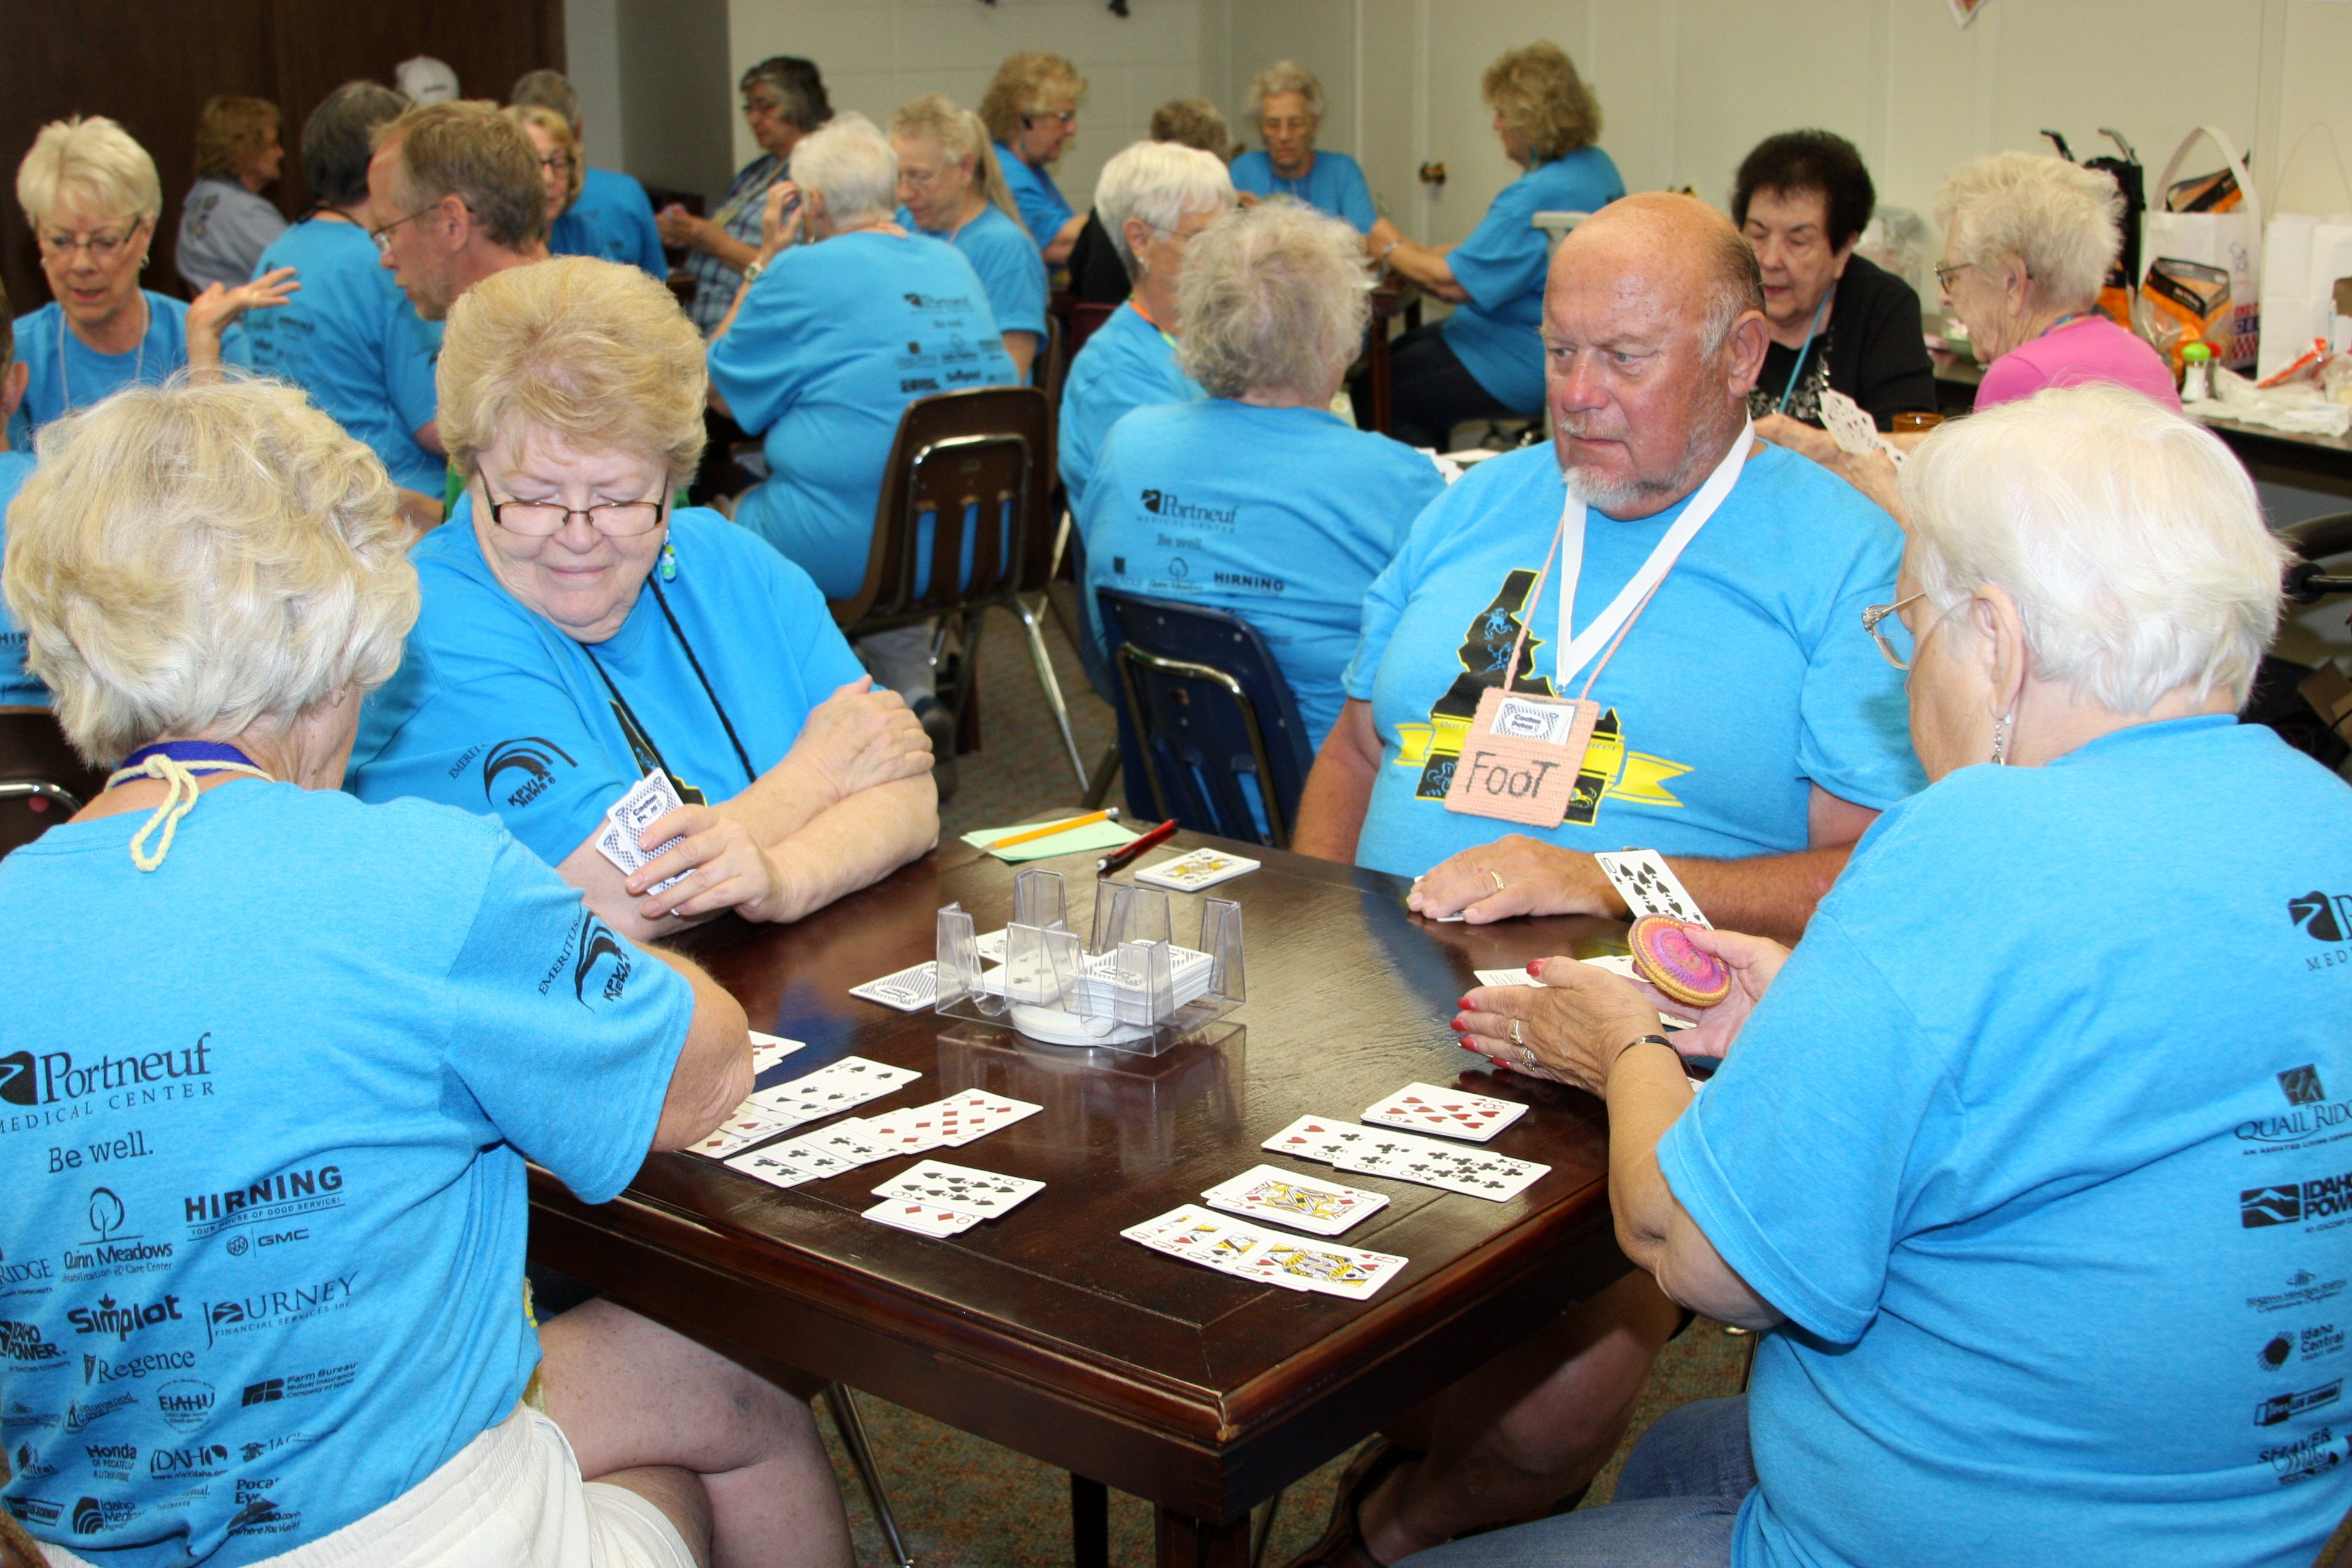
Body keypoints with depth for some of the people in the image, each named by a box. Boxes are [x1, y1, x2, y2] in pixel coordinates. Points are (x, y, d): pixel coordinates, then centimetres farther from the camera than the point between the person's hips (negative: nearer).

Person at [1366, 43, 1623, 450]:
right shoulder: (1595, 166, 6)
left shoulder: (1538, 196, -27)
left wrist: (1392, 249, -7)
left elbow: (1454, 282, -25)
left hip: (1526, 370, -11)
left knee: (1370, 397, -2)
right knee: (1398, 351, 24)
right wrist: (1418, 253, 7)